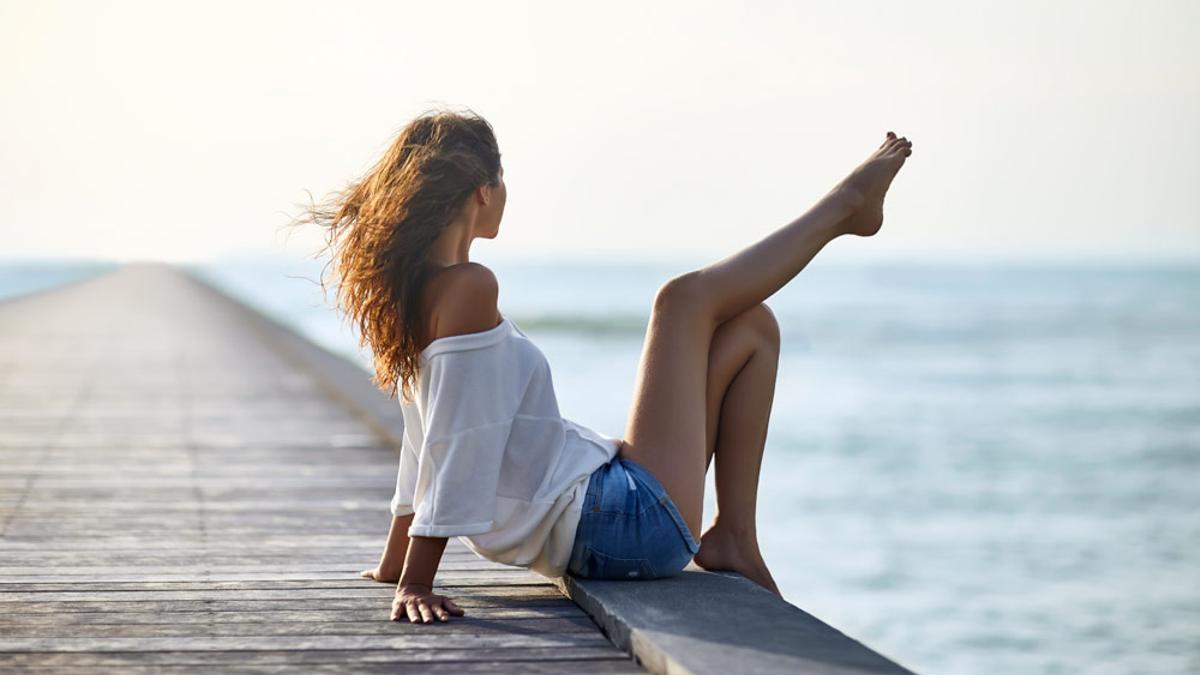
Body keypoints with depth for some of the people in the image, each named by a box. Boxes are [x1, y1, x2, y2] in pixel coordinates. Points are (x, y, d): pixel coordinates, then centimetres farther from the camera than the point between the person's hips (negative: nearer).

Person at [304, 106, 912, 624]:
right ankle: (845, 203, 20)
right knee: (685, 297, -1)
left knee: (751, 327, 16)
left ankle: (733, 537, 10)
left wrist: (396, 562, 25)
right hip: (631, 525, -10)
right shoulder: (468, 288, -21)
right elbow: (460, 445, -24)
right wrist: (415, 585, -24)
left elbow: (428, 439, 17)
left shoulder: (419, 292, 8)